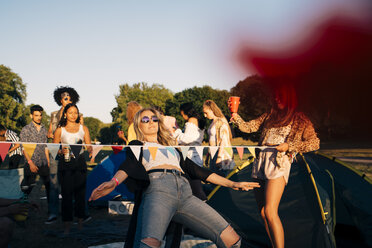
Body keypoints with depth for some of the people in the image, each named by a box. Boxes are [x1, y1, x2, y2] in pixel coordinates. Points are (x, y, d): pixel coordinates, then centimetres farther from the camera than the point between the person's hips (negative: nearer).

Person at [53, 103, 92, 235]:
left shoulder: (83, 128, 12)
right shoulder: (59, 130, 7)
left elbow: (89, 146, 9)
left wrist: (90, 150, -14)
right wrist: (61, 151, -14)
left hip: (80, 164, 2)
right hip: (65, 164, -1)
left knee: (80, 193, 3)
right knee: (67, 194, -2)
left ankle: (81, 224, 14)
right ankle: (67, 226, 5)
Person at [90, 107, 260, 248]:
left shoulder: (171, 147, 39)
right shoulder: (137, 145, 27)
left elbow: (194, 169, 34)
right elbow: (129, 164, 6)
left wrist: (231, 184, 30)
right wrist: (113, 182, -18)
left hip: (185, 192, 4)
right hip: (158, 189, -4)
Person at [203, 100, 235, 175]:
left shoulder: (221, 122, -11)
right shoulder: (213, 122, 14)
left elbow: (223, 140, -17)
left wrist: (219, 156, -20)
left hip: (222, 155, -9)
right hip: (213, 155, 9)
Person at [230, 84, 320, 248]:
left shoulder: (299, 120, 7)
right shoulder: (269, 117, 20)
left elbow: (314, 143, -1)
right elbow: (247, 127, 15)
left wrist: (289, 146, -10)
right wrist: (236, 118, -4)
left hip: (278, 163, -6)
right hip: (260, 162, 6)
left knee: (270, 212, -18)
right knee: (262, 212, 7)